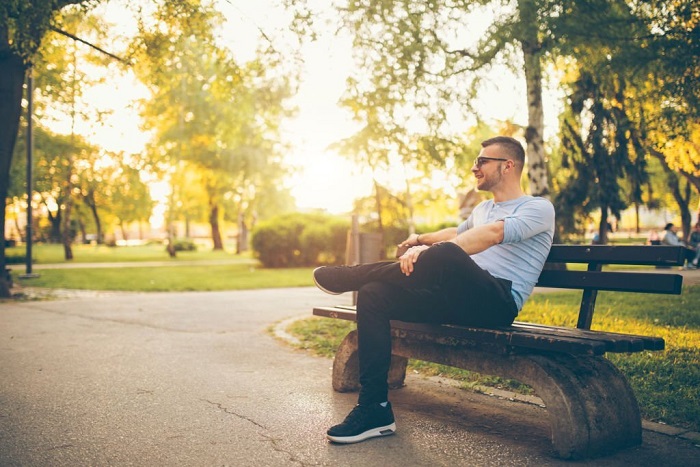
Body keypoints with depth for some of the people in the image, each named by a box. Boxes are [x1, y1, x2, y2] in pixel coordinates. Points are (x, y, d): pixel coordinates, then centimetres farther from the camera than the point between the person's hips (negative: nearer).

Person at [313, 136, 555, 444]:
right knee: (373, 294, -12)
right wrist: (420, 238, 46)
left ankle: (350, 277, -11)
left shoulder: (539, 208, 2)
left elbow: (493, 233, -19)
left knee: (445, 254, -37)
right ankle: (374, 408, -15)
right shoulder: (483, 208, 29)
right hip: (461, 299, 8)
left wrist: (429, 251, -27)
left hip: (499, 304, -8)